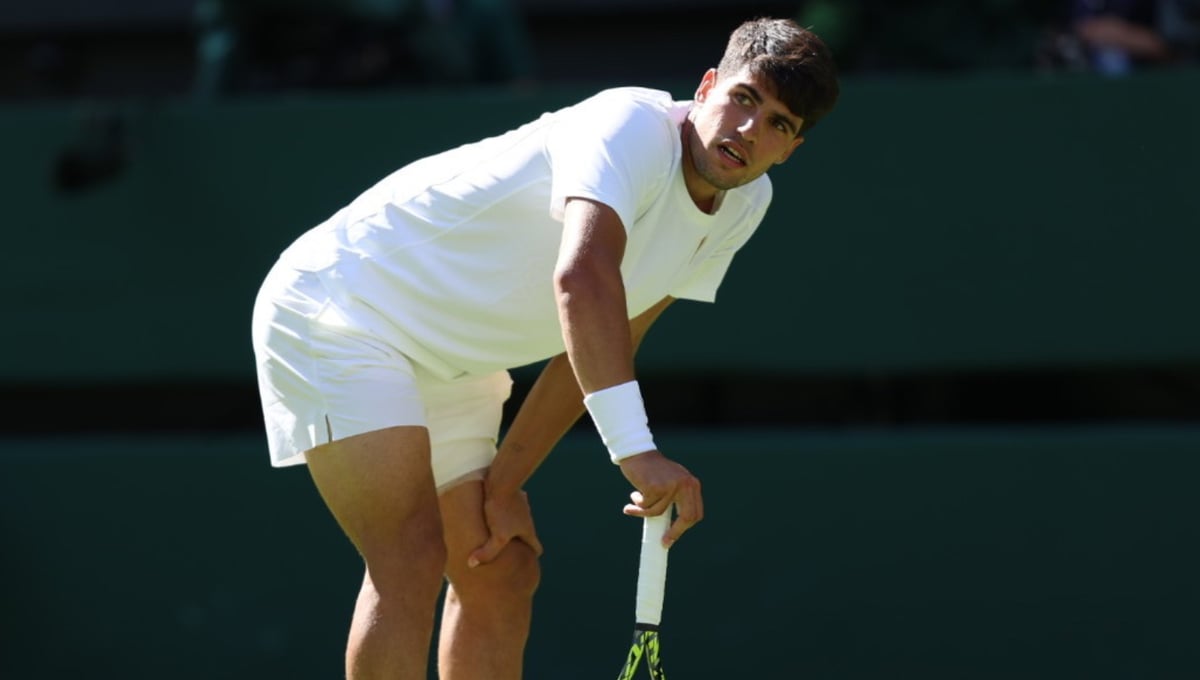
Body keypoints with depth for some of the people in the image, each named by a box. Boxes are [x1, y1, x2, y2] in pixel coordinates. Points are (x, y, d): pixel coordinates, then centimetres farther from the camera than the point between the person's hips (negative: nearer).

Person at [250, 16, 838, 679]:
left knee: (503, 574, 7)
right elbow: (581, 280, -46)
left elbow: (599, 346, 8)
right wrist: (634, 449, -54)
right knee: (413, 556, -23)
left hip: (451, 368, 10)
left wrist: (504, 482, 5)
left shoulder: (743, 206, 1)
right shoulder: (633, 126, -28)